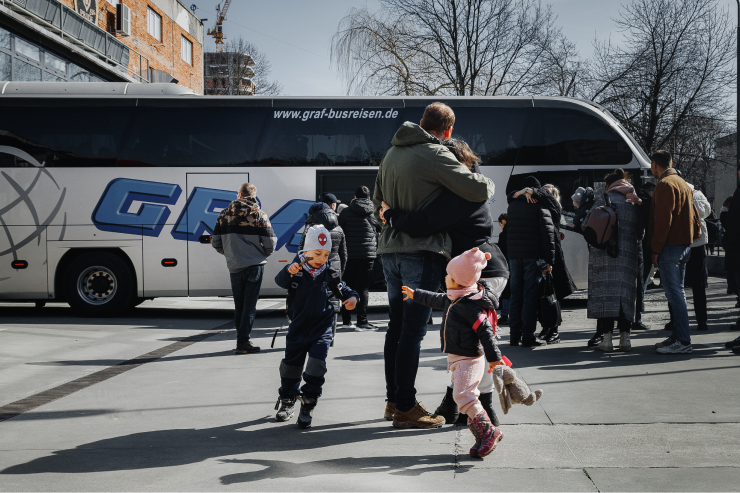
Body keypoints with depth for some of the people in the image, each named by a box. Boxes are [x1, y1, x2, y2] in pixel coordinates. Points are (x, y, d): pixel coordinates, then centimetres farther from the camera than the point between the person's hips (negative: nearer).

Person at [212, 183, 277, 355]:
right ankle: (243, 342, -3)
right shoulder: (258, 214, -5)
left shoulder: (224, 214, 4)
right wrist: (263, 254, 13)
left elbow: (216, 243, 6)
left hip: (234, 267, 3)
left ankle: (242, 340, 18)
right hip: (254, 265, -3)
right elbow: (270, 243, -8)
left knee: (239, 305, 13)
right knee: (250, 304, 1)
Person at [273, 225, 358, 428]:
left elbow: (341, 288, 6)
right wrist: (289, 271, -46)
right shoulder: (296, 269, -10)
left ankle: (308, 404, -3)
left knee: (317, 361, -14)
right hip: (298, 325, 0)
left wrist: (351, 297, -15)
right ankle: (287, 400, 32)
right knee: (291, 363, 9)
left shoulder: (328, 273, -2)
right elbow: (280, 281, -25)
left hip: (322, 326, 0)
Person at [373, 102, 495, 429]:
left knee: (398, 326, 14)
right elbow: (478, 190, -16)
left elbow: (379, 201, 26)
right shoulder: (435, 154, -11)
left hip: (390, 250, 8)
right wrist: (487, 183, 4)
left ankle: (393, 400, 22)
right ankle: (405, 407, 0)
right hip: (421, 251, -8)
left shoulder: (392, 153, 16)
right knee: (413, 330, -4)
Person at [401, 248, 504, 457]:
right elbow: (436, 300, 31)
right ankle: (483, 438, 15)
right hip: (457, 359, 10)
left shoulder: (469, 306, -20)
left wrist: (493, 357, -24)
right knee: (467, 397, 10)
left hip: (469, 359, -10)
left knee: (463, 396, -16)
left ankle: (489, 432, -7)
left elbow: (485, 331, -23)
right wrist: (415, 294, 43)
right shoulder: (453, 299, 11)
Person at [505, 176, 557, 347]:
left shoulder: (512, 205, 13)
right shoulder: (540, 206, -5)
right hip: (533, 256, -5)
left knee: (515, 295, 9)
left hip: (514, 255, 5)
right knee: (530, 296, -3)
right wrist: (549, 260, -8)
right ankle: (528, 336, -4)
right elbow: (548, 234, -10)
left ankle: (514, 335, 10)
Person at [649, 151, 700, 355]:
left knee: (674, 293, -10)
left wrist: (655, 250, -16)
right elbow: (693, 216, 19)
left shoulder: (665, 185, -11)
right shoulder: (683, 183, 19)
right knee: (677, 291, 14)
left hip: (670, 246, -10)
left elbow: (663, 220, -18)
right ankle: (678, 335, 18)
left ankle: (683, 342, -11)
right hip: (685, 244, 10)